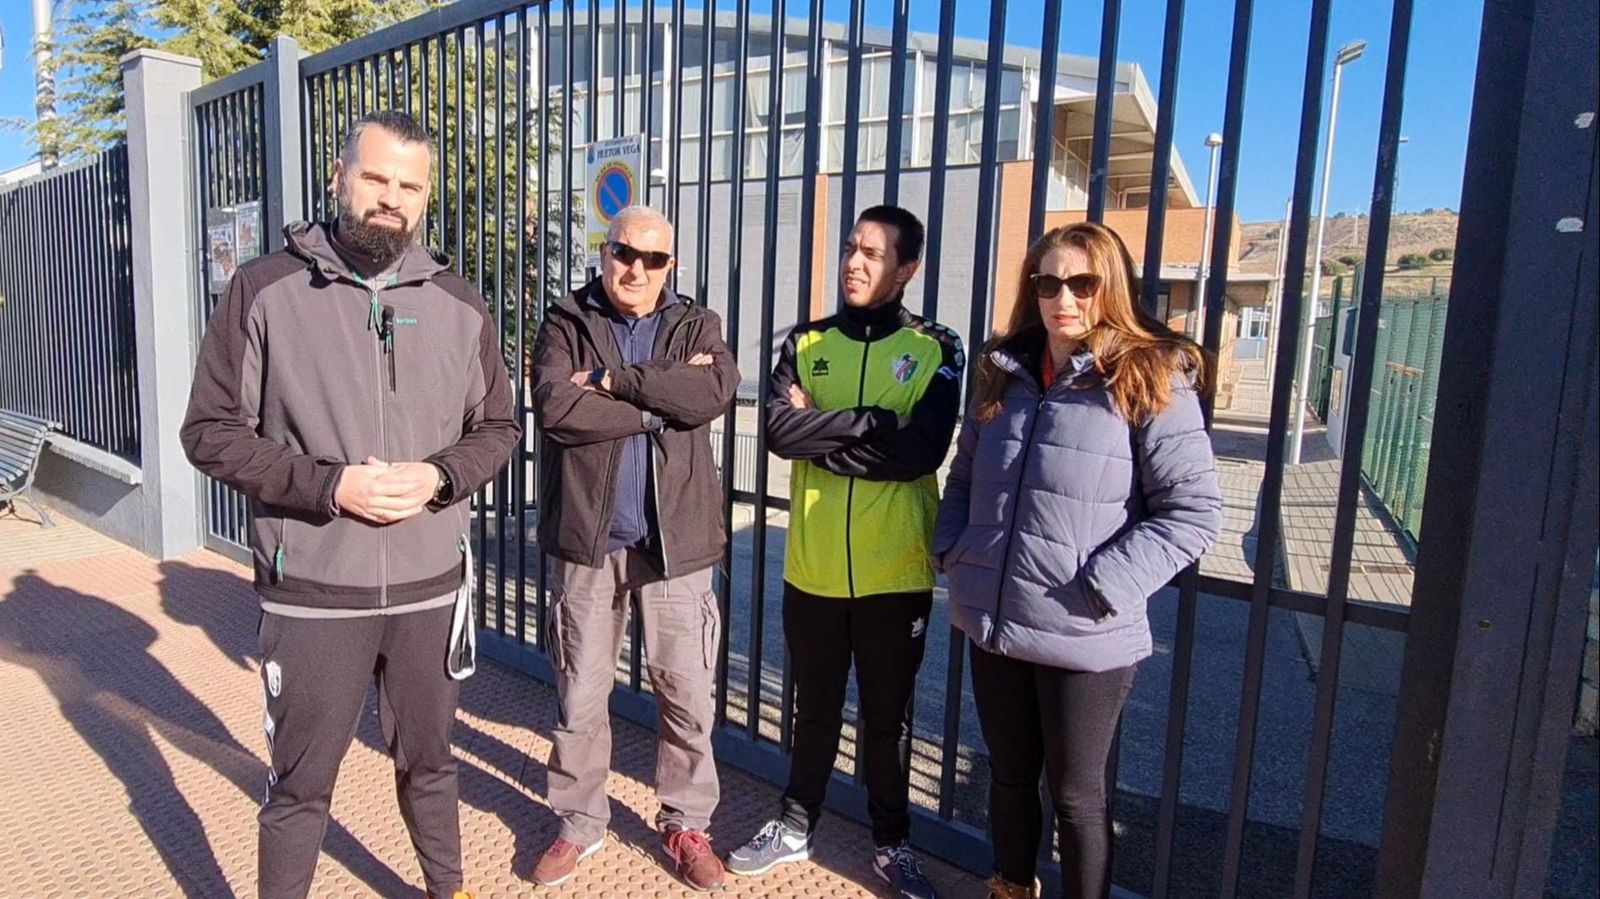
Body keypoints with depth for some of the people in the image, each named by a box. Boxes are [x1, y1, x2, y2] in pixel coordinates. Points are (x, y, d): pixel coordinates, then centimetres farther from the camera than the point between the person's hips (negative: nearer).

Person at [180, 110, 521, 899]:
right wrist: (328, 485, -18)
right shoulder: (264, 288, -6)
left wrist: (440, 476, -12)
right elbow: (210, 431, -5)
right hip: (312, 592, -2)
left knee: (428, 761, 21)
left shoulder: (459, 306, 2)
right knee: (300, 782, 13)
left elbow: (498, 428, 9)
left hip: (430, 586, 3)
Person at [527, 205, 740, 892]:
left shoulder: (696, 324, 6)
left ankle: (685, 823, 28)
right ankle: (580, 823, 32)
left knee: (688, 693, 8)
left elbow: (716, 389, -16)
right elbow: (555, 407, -16)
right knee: (580, 694, 12)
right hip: (589, 538, 0)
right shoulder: (565, 324, 3)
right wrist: (661, 402, -13)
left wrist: (615, 381, -15)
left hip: (675, 539, 1)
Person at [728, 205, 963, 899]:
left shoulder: (935, 349, -3)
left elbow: (921, 452, -18)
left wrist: (821, 438, -14)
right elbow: (779, 429, -11)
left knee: (888, 715, 13)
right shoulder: (807, 343, 5)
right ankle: (796, 826, 38)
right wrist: (873, 420, -17)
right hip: (813, 566, 2)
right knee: (814, 706, 18)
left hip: (896, 570, -2)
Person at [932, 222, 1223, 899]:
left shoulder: (1151, 380, -10)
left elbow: (1193, 510, -14)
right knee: (1009, 776, 22)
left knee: (1075, 794, 12)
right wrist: (952, 551, 4)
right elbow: (964, 477, 18)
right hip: (993, 624, 5)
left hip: (1084, 639, -5)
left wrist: (1103, 589, -19)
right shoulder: (1004, 373, 7)